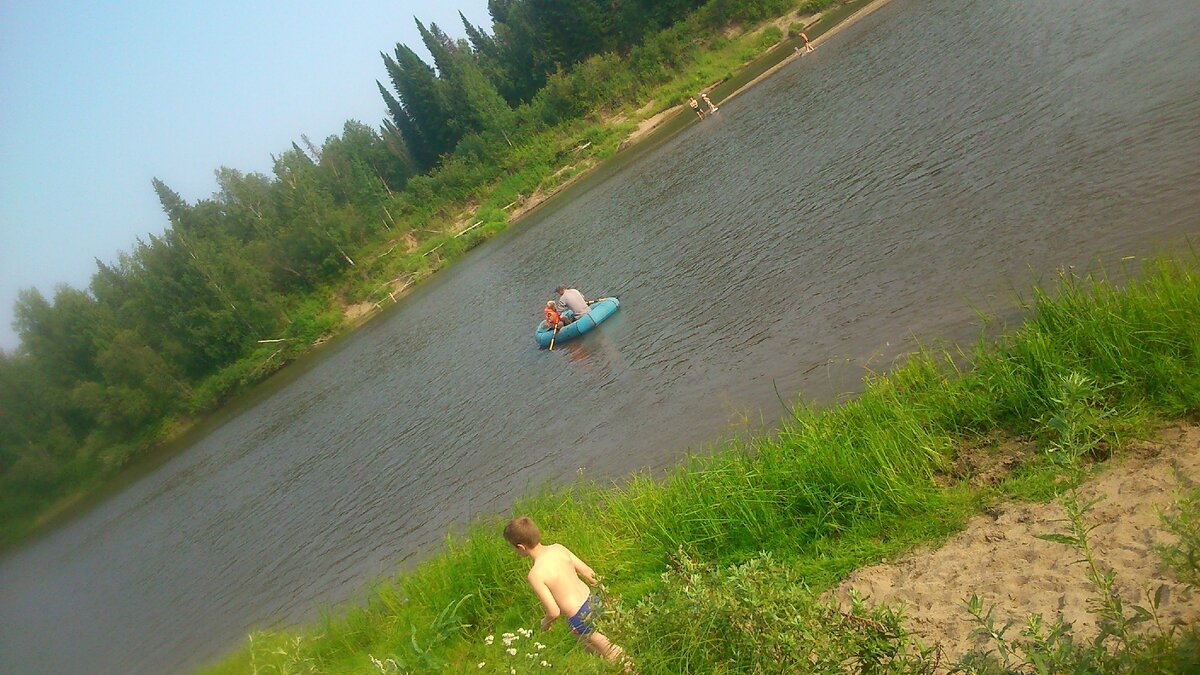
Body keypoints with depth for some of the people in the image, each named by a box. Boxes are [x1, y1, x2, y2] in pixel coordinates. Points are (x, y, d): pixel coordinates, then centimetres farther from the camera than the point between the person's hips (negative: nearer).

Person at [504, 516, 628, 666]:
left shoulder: (535, 575, -22)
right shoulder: (558, 548, -5)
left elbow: (554, 612, -21)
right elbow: (587, 572, 3)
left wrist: (545, 623, 1)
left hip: (580, 619, -7)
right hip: (593, 601, 7)